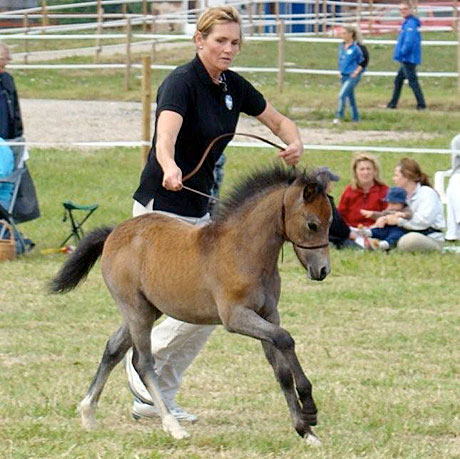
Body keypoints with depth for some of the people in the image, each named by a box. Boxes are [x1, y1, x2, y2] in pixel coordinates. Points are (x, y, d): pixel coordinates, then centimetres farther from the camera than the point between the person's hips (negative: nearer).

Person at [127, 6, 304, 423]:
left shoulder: (234, 87, 5)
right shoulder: (181, 83, -19)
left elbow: (279, 121, 15)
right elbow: (165, 136, -37)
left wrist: (294, 143, -10)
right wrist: (170, 169, -59)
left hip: (199, 212, 9)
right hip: (162, 208, -9)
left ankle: (156, 400, 14)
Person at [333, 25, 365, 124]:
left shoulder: (356, 48, -10)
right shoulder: (341, 47, 10)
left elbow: (362, 62, -4)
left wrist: (357, 71, -13)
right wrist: (340, 72, 13)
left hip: (353, 76, -7)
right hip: (344, 76, 7)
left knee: (342, 95, -19)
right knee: (350, 97, 13)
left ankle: (339, 117, -20)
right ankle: (356, 118, 22)